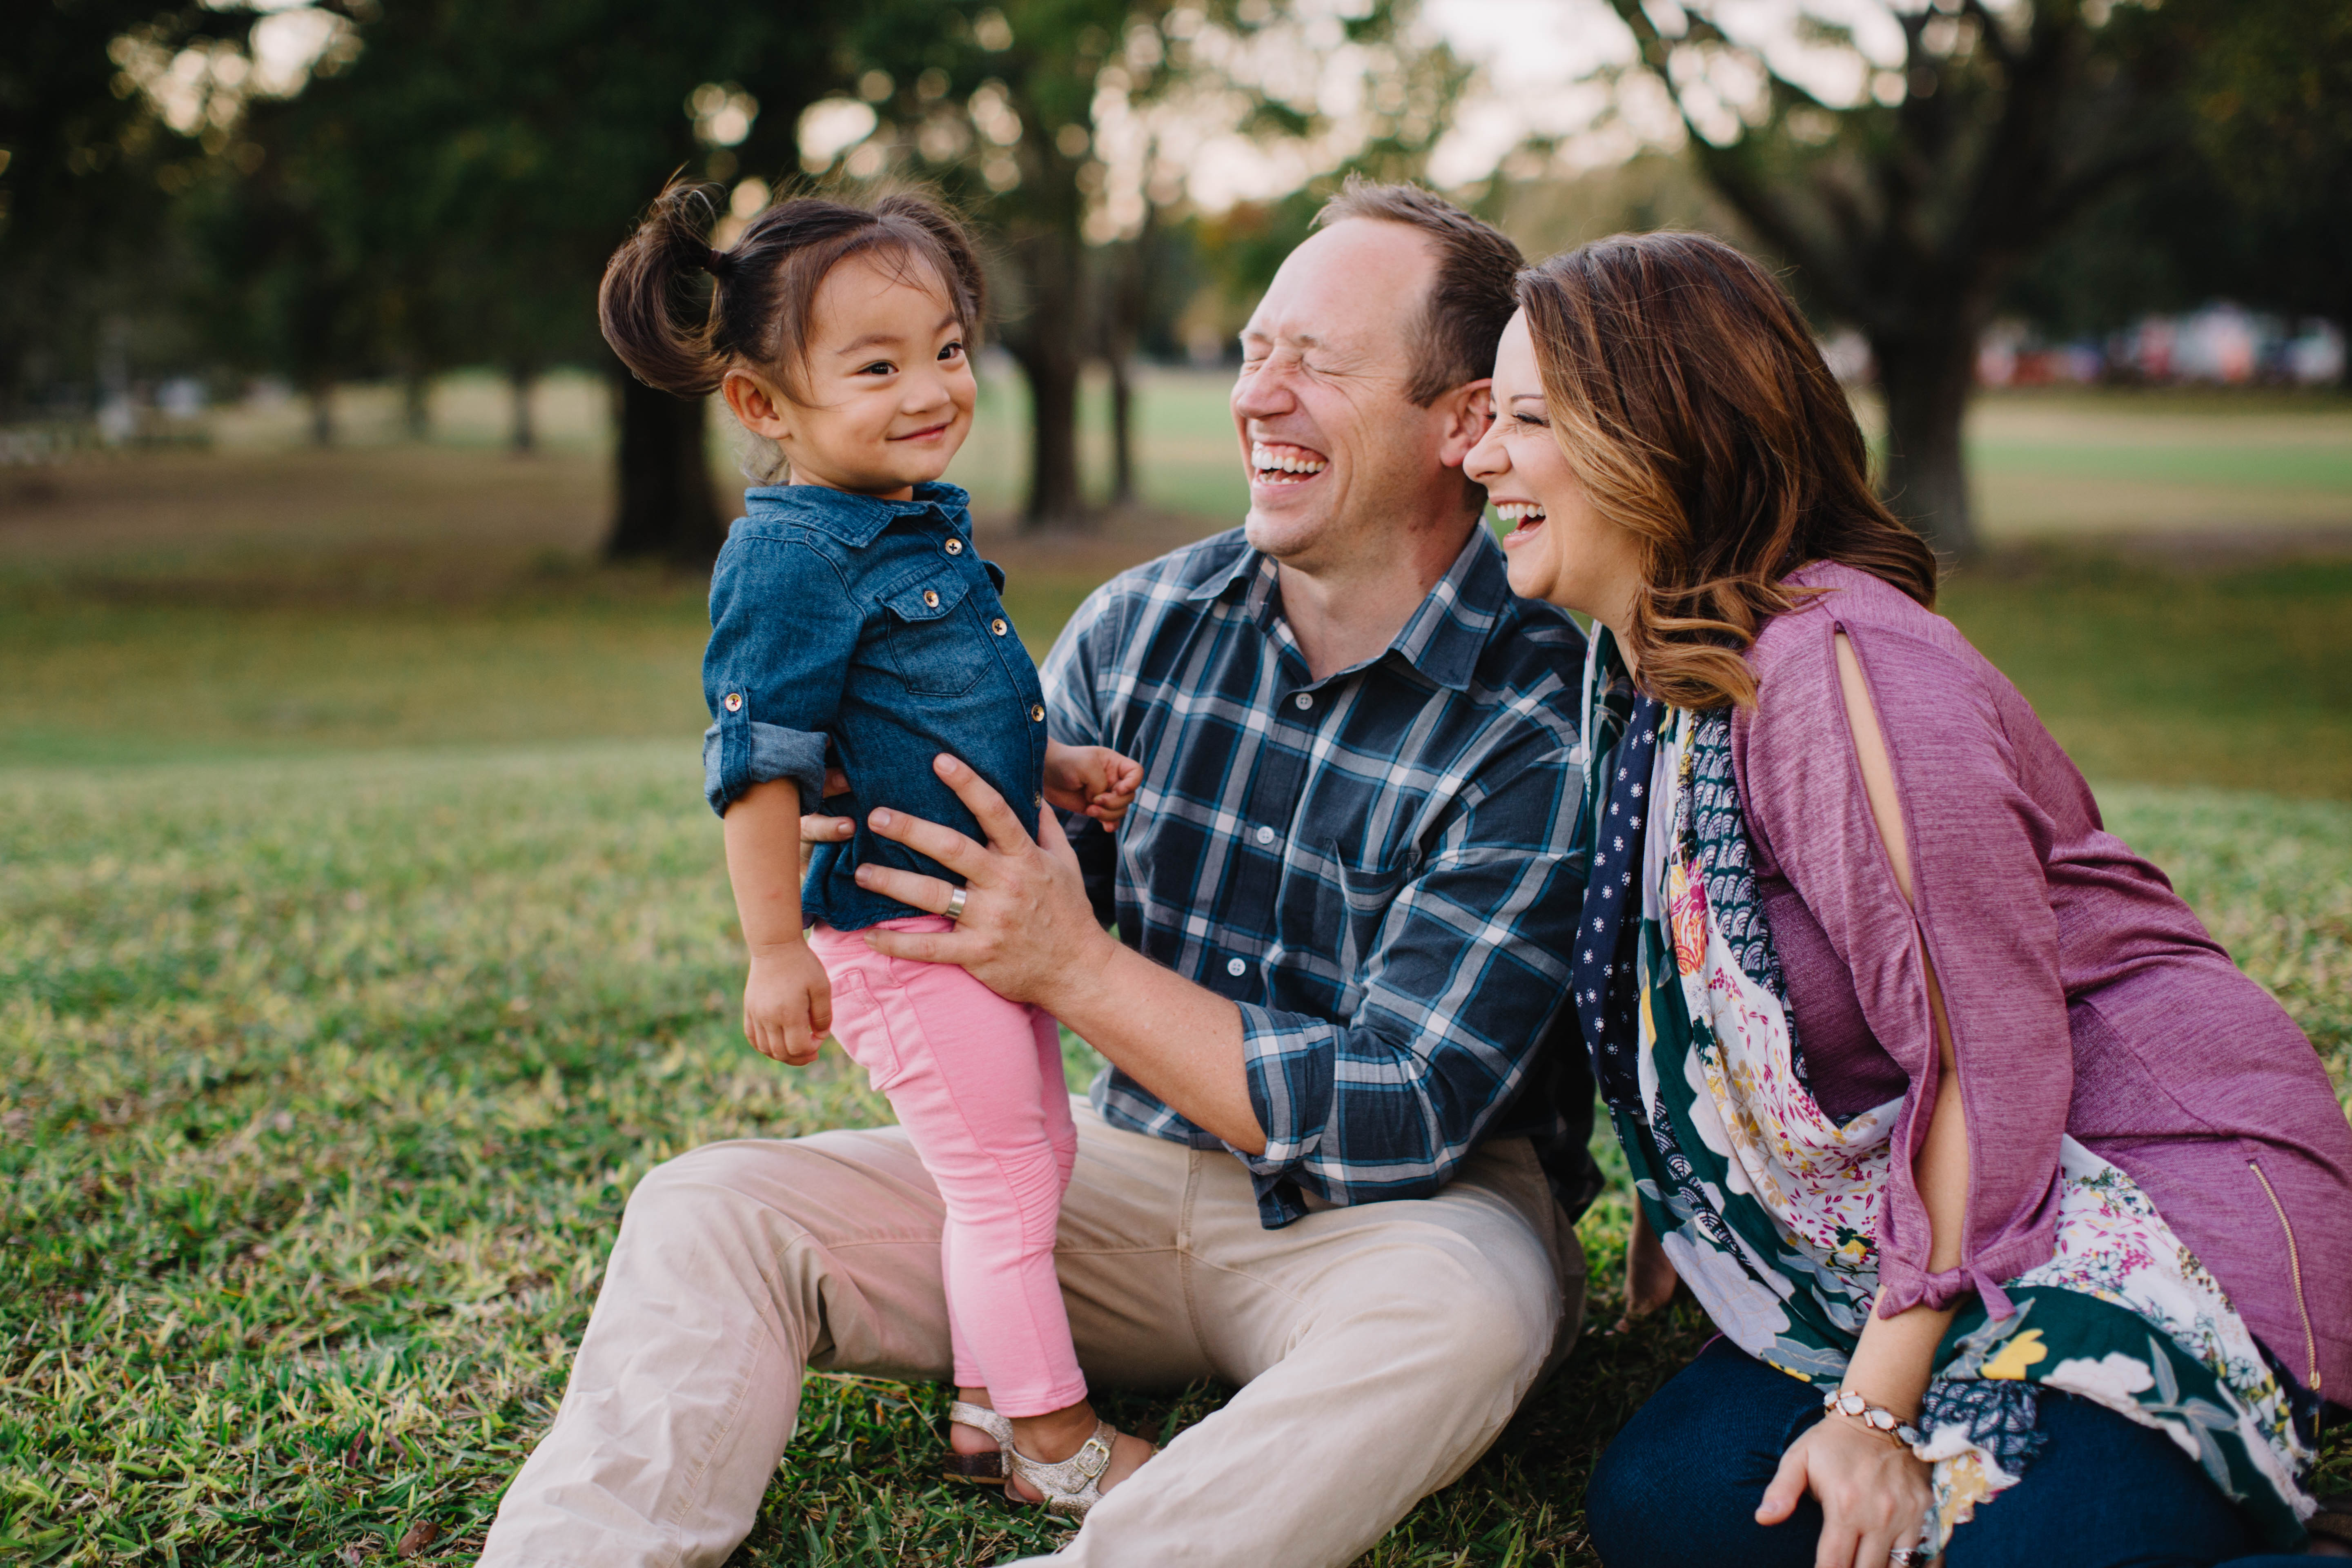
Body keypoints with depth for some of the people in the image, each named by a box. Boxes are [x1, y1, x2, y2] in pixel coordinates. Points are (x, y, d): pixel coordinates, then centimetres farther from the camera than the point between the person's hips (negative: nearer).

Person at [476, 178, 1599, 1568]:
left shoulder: (1551, 721, -16)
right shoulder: (1139, 626, 0)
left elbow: (1396, 1118, -20)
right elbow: (1022, 904, 6)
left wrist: (1078, 967, -23)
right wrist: (833, 887, -16)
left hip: (1409, 1210, -4)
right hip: (1135, 1168, 5)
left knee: (1461, 1315, -40)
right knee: (708, 1211, -9)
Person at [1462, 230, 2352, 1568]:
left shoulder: (1832, 666, -22)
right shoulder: (1651, 674, 6)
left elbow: (1989, 1060, -23)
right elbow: (1717, 1019, 16)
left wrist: (1883, 1407, -20)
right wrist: (1680, 1211, 9)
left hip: (2165, 1204, -9)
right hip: (1961, 1218, 9)